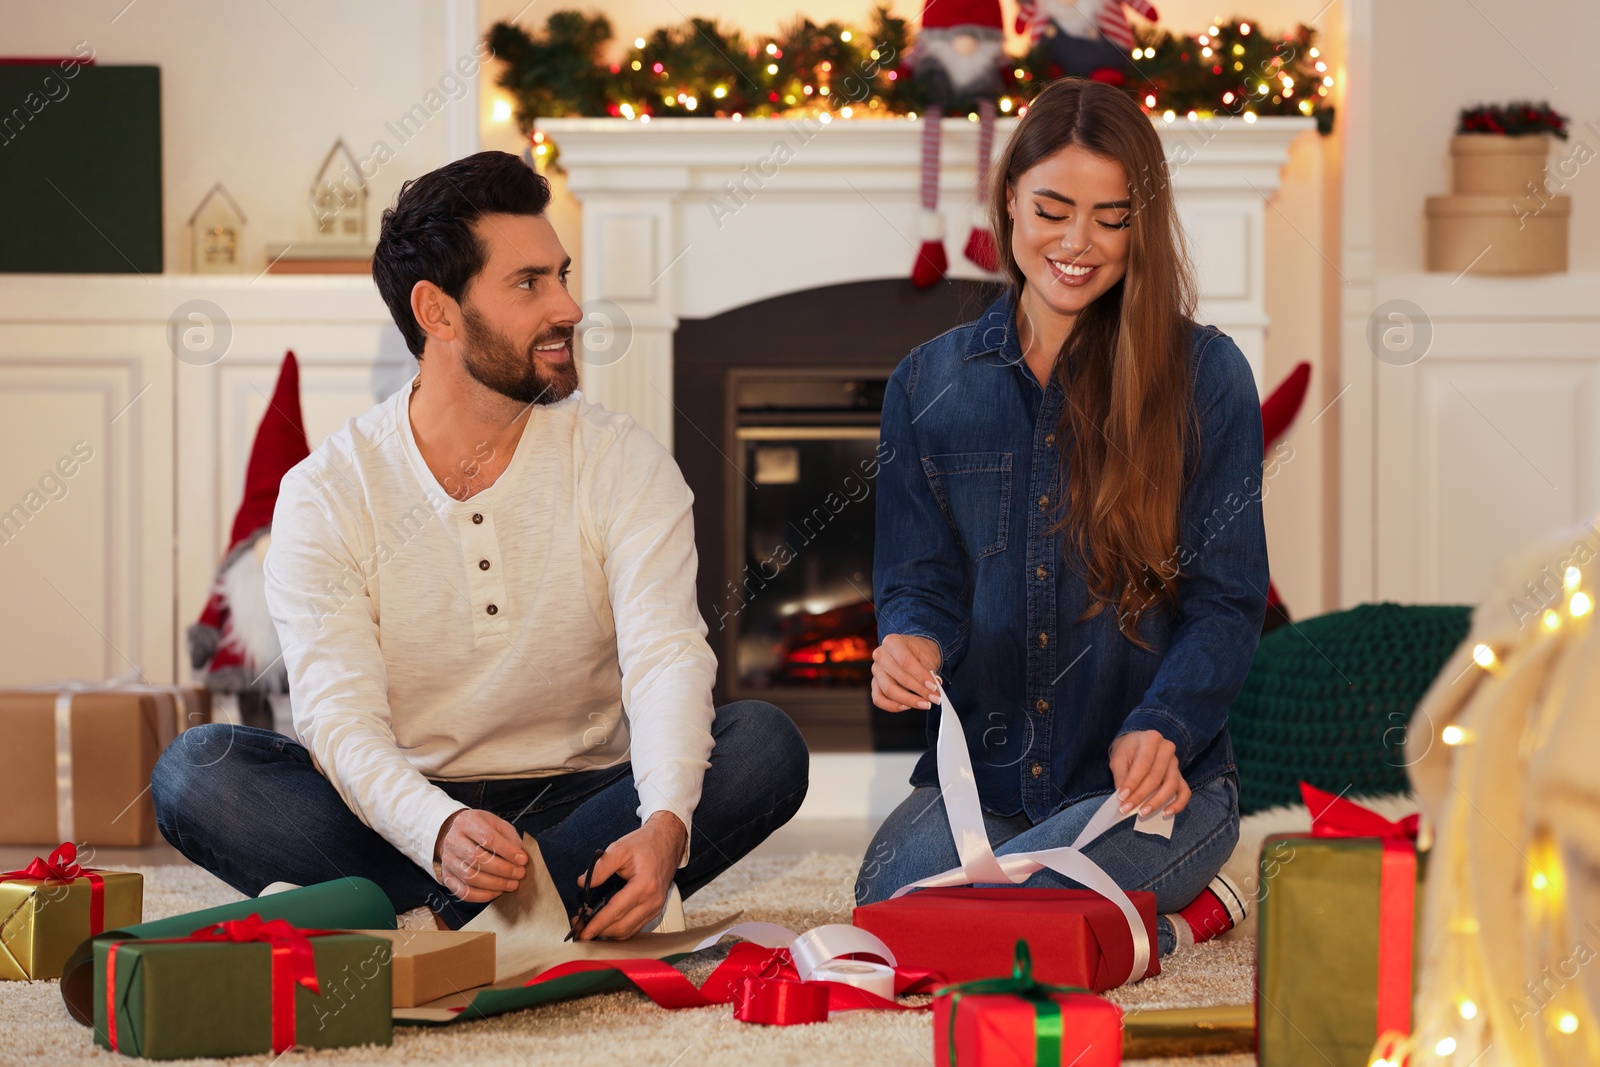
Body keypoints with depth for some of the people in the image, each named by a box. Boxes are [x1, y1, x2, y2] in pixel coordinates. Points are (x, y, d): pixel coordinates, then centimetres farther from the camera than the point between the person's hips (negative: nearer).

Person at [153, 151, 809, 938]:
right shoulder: (325, 495, -5)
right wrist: (438, 832, -40)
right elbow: (341, 722, -16)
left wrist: (665, 823, -39)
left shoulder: (622, 465, -1)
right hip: (403, 824, -1)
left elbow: (667, 660, -16)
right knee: (195, 771, -26)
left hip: (580, 805, 1)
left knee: (765, 745, -25)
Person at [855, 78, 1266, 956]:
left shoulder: (1205, 376, 0)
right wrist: (908, 645, -17)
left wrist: (1160, 729, -21)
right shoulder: (928, 384, 10)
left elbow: (1227, 602, -2)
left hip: (1154, 782, -4)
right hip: (978, 776, 4)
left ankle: (1184, 916, 2)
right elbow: (920, 579, 9)